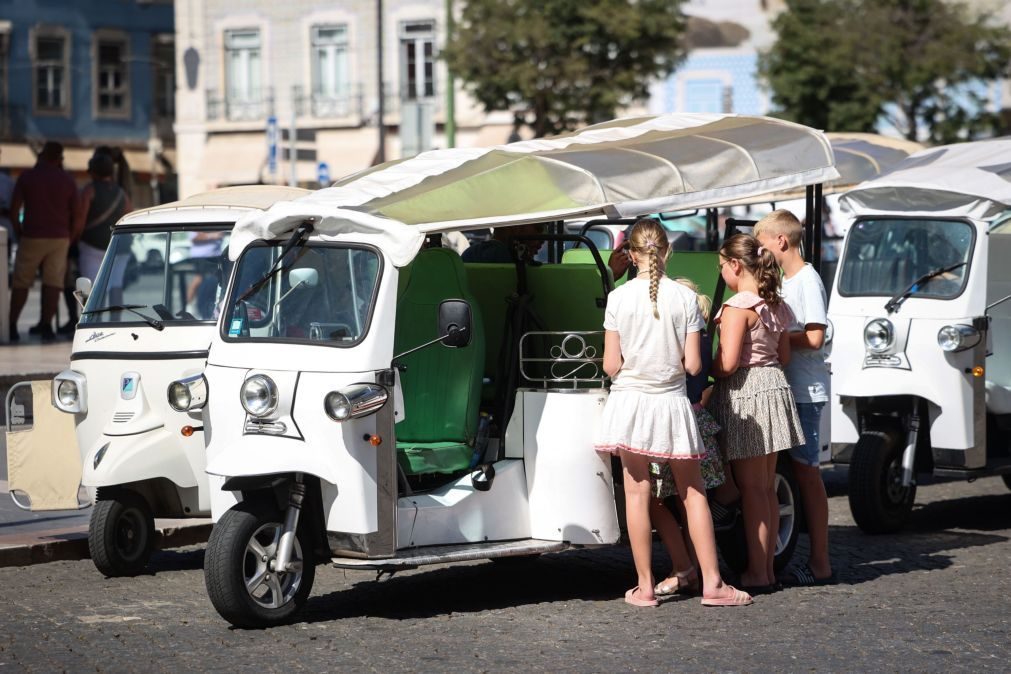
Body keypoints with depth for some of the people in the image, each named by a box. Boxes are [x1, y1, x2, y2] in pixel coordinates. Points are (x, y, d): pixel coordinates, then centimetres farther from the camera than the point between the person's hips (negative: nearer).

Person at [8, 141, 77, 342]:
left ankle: (12, 325, 6)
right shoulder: (67, 180, 2)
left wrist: (19, 233, 7)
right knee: (53, 282, 1)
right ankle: (47, 326, -5)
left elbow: (14, 209, -4)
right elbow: (74, 213, 2)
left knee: (21, 283, 7)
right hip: (60, 237, 1)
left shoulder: (27, 176, -2)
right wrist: (70, 236, 14)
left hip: (32, 237, -1)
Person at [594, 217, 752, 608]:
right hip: (672, 403, 1)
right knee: (693, 493, 9)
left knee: (637, 494, 5)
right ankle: (712, 583, 8)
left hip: (631, 401, -1)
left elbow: (611, 365, -6)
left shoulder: (618, 298, -7)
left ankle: (645, 587, 6)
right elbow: (692, 365, -6)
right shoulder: (684, 298, -6)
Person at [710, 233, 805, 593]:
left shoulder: (737, 307, -16)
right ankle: (767, 567, 18)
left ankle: (757, 573, 0)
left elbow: (727, 363, -21)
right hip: (774, 387, 8)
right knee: (767, 488, 13)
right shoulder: (776, 305, 11)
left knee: (752, 489, -3)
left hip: (744, 392, -8)